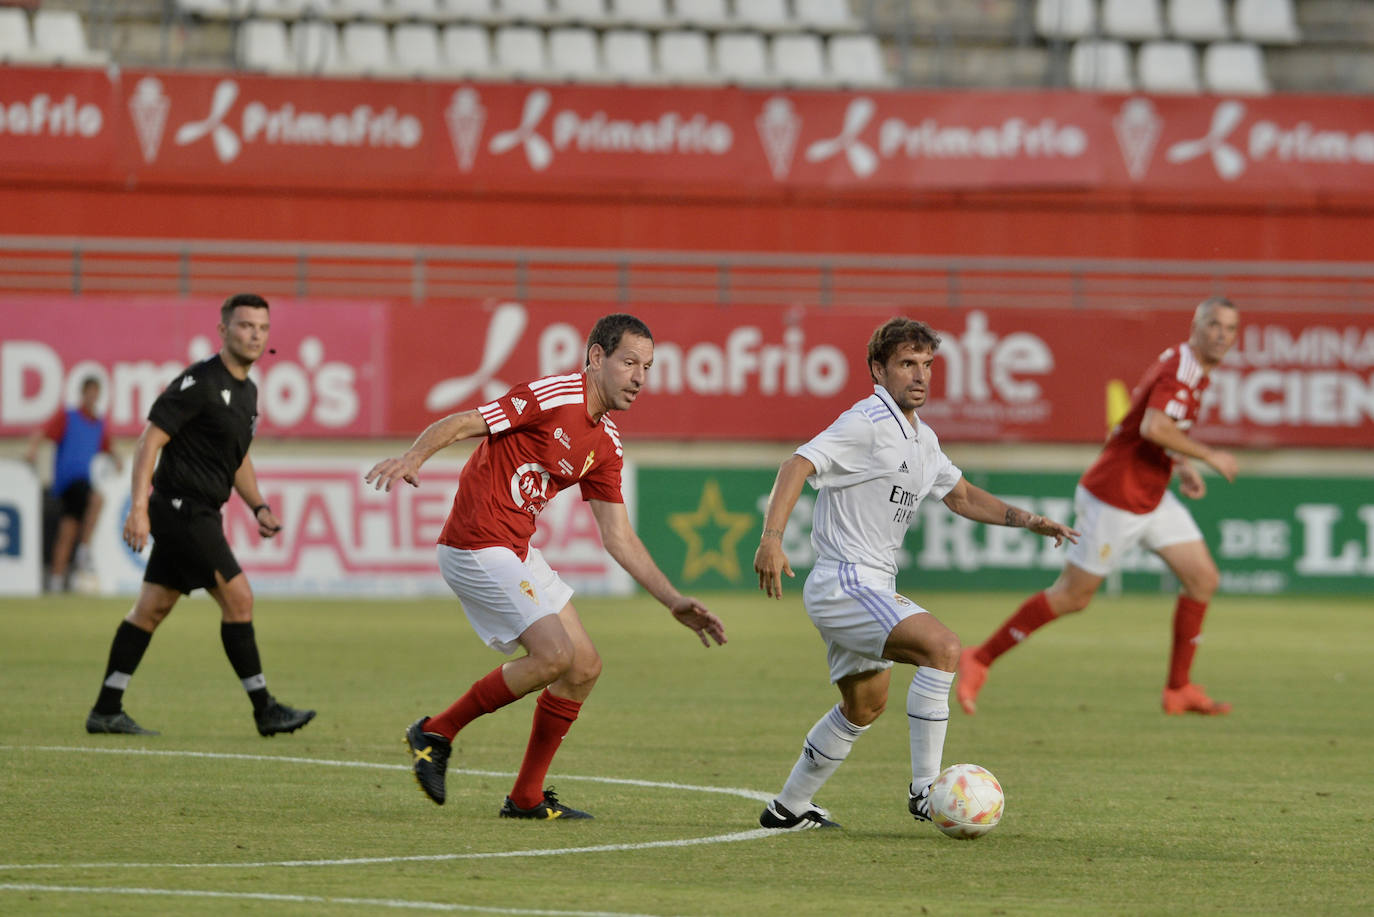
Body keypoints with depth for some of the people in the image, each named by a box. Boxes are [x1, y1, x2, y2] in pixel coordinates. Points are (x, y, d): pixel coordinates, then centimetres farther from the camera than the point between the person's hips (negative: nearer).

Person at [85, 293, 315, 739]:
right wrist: (139, 508, -24)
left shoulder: (247, 391, 14)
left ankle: (106, 711, 14)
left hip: (200, 515, 10)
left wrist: (259, 506, 15)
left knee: (151, 609, 11)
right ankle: (265, 710, -5)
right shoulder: (199, 383, -15)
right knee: (237, 597, -10)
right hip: (182, 510, -10)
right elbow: (149, 441, -18)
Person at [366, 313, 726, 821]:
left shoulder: (605, 445, 12)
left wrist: (675, 601, 11)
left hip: (518, 550, 10)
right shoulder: (552, 397, -14)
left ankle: (526, 798, 16)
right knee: (555, 654, -17)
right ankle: (436, 732, -3)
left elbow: (618, 536, 15)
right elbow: (462, 424, -19)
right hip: (477, 546, -10)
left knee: (584, 666, 8)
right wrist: (412, 457, -38)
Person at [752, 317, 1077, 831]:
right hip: (844, 582, -11)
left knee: (864, 707, 23)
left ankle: (789, 807, 34)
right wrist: (772, 538, -40)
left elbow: (961, 496, 27)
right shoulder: (866, 423, -16)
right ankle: (924, 789, -21)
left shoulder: (922, 439, 14)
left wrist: (1025, 520, 13)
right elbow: (799, 465, -26)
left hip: (872, 590, 11)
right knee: (943, 647, -24)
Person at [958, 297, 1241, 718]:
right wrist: (1209, 456, -26)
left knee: (1203, 578, 3)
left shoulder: (1191, 367, 10)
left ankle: (1179, 689, 10)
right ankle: (979, 660, 11)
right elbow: (1153, 428, -37)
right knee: (1072, 596, -1)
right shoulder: (1181, 369, -21)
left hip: (1151, 498, 10)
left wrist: (1181, 466, 13)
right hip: (1115, 499, -10)